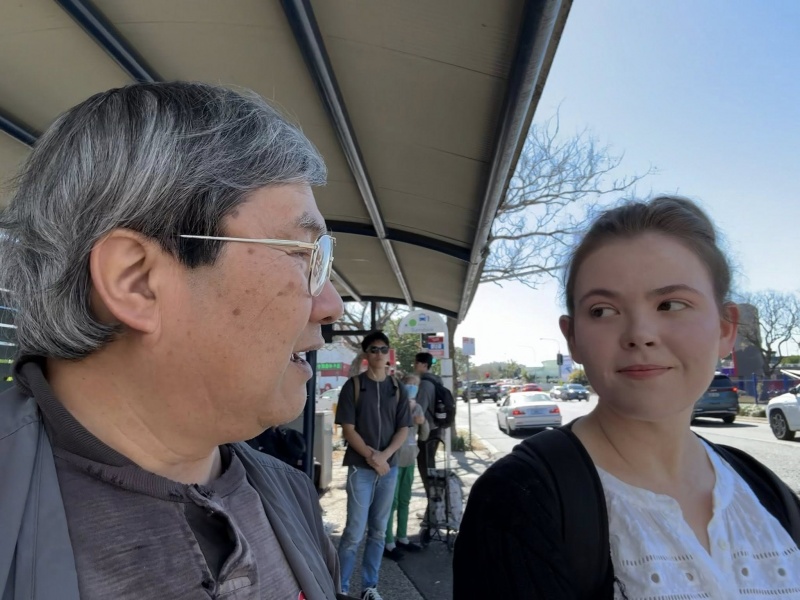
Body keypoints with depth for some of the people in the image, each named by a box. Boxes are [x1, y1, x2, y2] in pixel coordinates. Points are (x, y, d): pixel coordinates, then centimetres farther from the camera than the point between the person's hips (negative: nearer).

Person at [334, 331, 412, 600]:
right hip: (360, 467, -3)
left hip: (389, 467, 3)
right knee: (355, 531, -2)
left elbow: (403, 429, 4)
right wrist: (370, 456, -16)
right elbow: (347, 428, -7)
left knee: (378, 531, 12)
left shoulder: (397, 388, 6)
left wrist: (384, 455, -11)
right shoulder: (353, 385, -3)